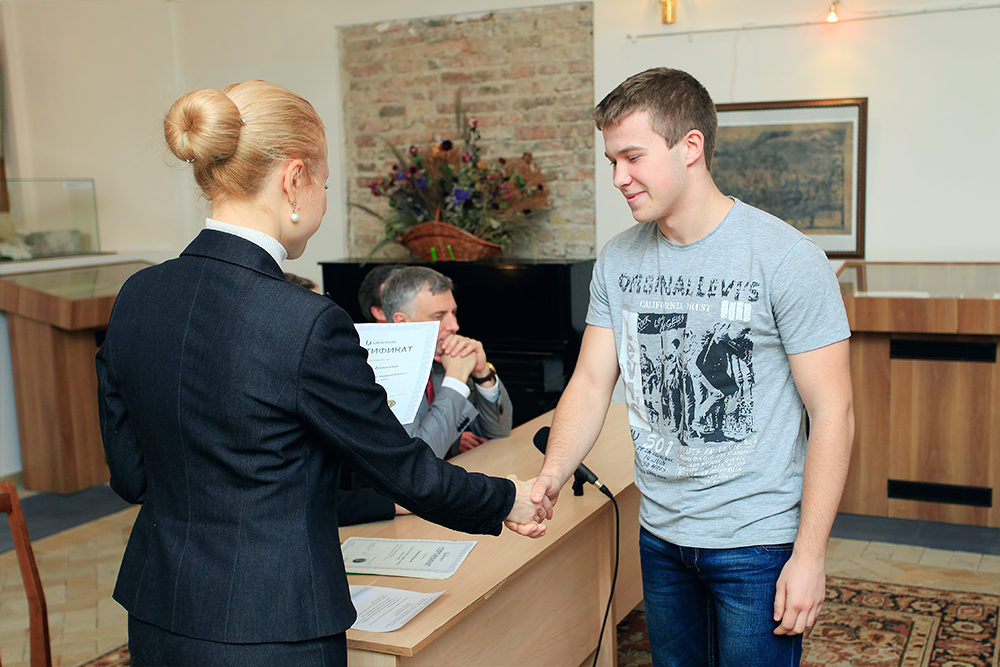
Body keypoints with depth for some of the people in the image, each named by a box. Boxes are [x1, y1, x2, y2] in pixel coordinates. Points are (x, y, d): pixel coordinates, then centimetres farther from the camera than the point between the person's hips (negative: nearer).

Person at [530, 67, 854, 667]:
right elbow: (592, 381, 3)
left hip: (758, 542, -5)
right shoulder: (618, 260, 1)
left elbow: (833, 413, -14)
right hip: (660, 533, 5)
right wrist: (552, 475, -14)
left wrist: (809, 556, -15)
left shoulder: (787, 258, -15)